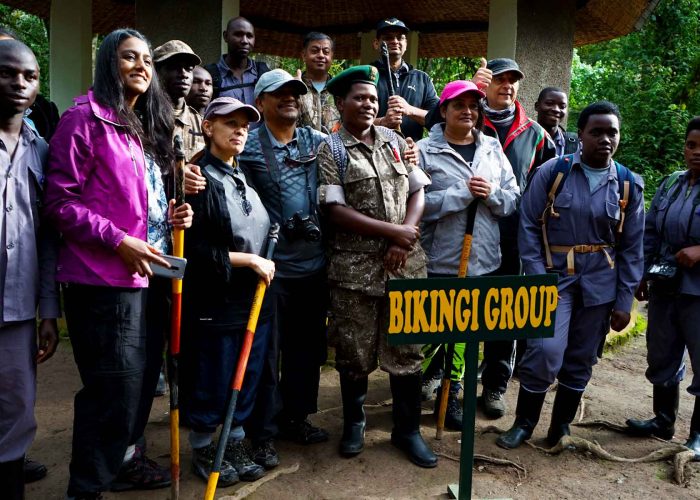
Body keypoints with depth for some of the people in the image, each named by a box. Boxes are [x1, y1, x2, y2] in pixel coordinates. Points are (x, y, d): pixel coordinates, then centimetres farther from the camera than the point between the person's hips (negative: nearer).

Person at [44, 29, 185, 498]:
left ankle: (120, 456, 38)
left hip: (133, 275, 8)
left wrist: (166, 218, 5)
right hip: (99, 277, -8)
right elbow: (60, 201, -13)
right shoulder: (84, 118, -8)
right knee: (115, 384, -3)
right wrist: (119, 241, -19)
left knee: (133, 376, 18)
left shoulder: (139, 128, 16)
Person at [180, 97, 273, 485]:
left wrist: (263, 268, 9)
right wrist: (247, 260, -15)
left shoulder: (245, 178, 12)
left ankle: (236, 446, 32)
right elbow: (193, 248, -18)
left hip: (253, 299, 7)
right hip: (214, 303, -7)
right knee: (210, 385, 6)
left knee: (246, 381, 15)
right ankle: (202, 452, 27)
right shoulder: (199, 179, -11)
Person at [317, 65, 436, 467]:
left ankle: (408, 429, 24)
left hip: (405, 263, 3)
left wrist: (404, 240, -7)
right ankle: (354, 423, 31)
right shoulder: (331, 150, -1)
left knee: (407, 349, 8)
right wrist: (392, 231, -13)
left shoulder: (397, 142, 12)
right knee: (355, 352, 8)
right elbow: (336, 210, -9)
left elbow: (418, 192, 9)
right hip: (355, 268, -3)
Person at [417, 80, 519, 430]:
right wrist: (463, 192, -18)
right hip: (440, 261, -4)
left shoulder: (492, 149, 9)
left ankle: (452, 394, 32)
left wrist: (491, 194, -11)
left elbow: (515, 198, 9)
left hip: (484, 260, 5)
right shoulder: (425, 150, -6)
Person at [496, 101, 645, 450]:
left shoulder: (629, 185, 3)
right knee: (546, 351, -15)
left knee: (581, 360, 10)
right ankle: (524, 422, 9)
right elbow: (528, 226, -5)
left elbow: (632, 248, 6)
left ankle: (560, 428, 30)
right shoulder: (552, 172, -5)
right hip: (554, 276, -3)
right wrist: (538, 278, -12)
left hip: (600, 284, 3)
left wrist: (624, 302, 3)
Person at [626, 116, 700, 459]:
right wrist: (642, 274, 9)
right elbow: (650, 233, 11)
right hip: (665, 288, 6)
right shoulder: (671, 184, 7)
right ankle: (663, 421, 34)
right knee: (661, 356, 16)